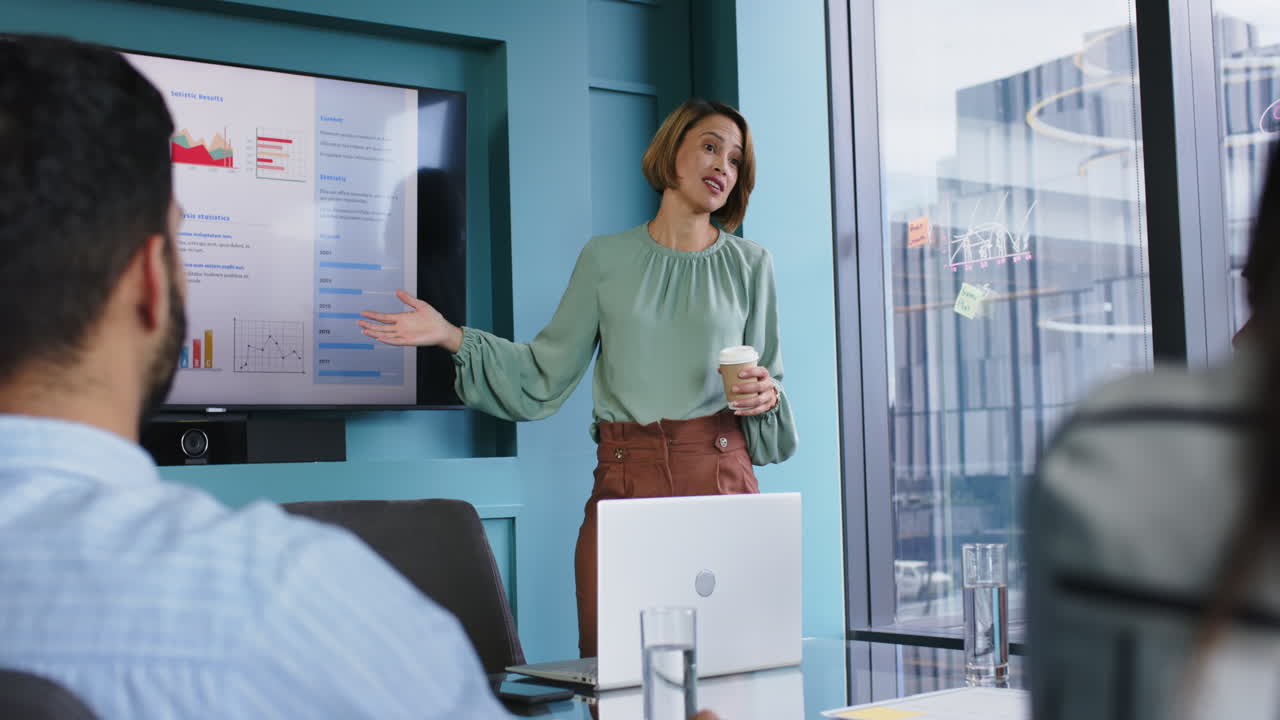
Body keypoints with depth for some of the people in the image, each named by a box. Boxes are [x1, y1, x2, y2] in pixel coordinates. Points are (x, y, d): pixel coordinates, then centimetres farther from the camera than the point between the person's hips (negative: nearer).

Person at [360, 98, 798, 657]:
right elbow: (544, 375, 8)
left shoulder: (749, 265, 10)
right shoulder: (605, 260, 9)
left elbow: (772, 379, 14)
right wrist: (450, 335, 0)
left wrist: (767, 395, -8)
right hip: (623, 485, 0)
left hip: (722, 481, 0)